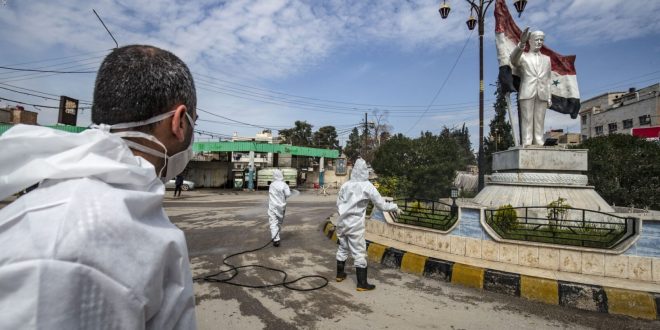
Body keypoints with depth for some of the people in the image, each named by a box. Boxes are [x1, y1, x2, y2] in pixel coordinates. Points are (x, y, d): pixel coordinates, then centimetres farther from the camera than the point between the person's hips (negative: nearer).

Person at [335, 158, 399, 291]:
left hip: (342, 222, 5)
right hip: (355, 225, -5)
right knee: (359, 253, 3)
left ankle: (340, 274, 34)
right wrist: (394, 207, 10)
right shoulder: (367, 186, -10)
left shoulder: (345, 185, 1)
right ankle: (362, 284, 10)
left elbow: (338, 203, 9)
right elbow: (381, 205, -6)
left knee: (342, 248, 19)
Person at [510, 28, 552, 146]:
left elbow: (548, 79, 19)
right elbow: (513, 59, -15)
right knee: (527, 120, -7)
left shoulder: (546, 59, 24)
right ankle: (527, 145, -8)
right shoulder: (523, 56, 12)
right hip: (527, 93, -3)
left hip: (542, 94, 4)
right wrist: (521, 44, -34)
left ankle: (539, 144, 0)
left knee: (539, 122, 0)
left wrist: (549, 97, 10)